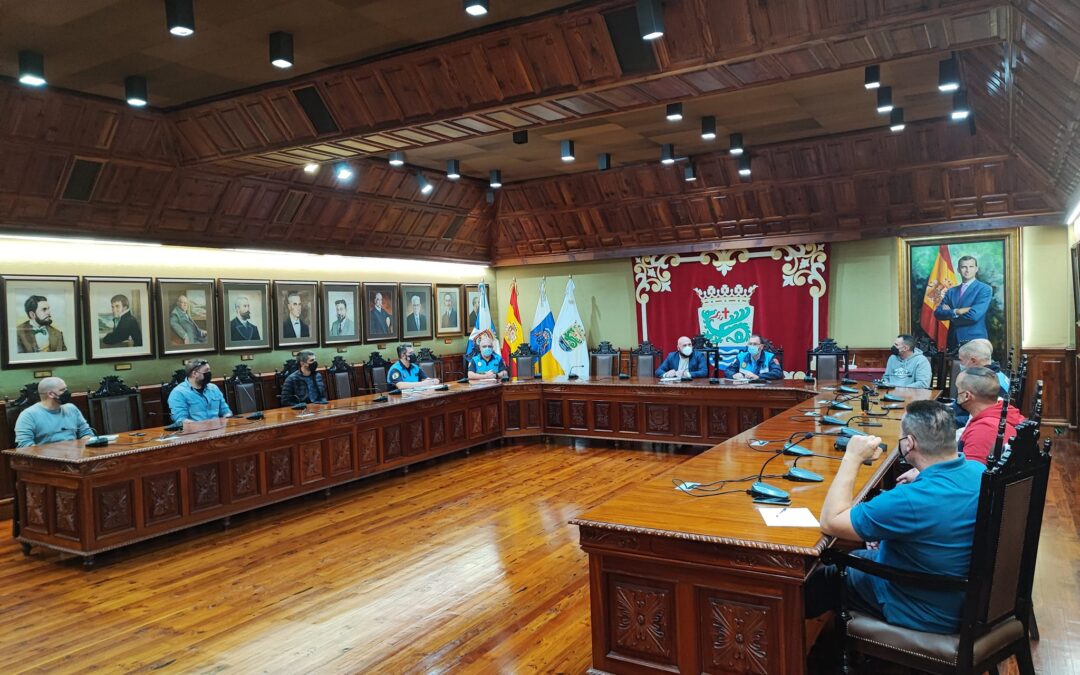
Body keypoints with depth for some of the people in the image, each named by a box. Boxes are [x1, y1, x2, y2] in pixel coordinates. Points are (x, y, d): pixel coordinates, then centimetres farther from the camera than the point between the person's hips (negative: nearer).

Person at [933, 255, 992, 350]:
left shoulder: (985, 289, -3)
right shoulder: (951, 291, 13)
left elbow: (974, 315, -17)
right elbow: (937, 313, 1)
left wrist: (949, 313, -5)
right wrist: (956, 311, -15)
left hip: (975, 340, -4)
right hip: (953, 341, 4)